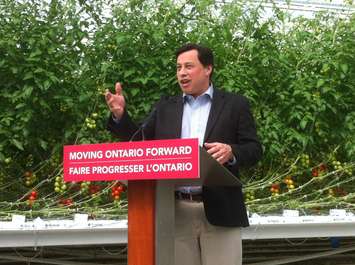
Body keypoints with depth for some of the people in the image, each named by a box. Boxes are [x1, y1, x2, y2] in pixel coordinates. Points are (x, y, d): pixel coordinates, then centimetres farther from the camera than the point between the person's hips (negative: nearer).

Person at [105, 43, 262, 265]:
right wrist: (120, 115, -6)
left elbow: (254, 150, 1)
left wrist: (231, 152, -20)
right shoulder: (165, 108, 15)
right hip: (176, 211, 3)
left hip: (219, 210, -3)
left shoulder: (235, 104, 6)